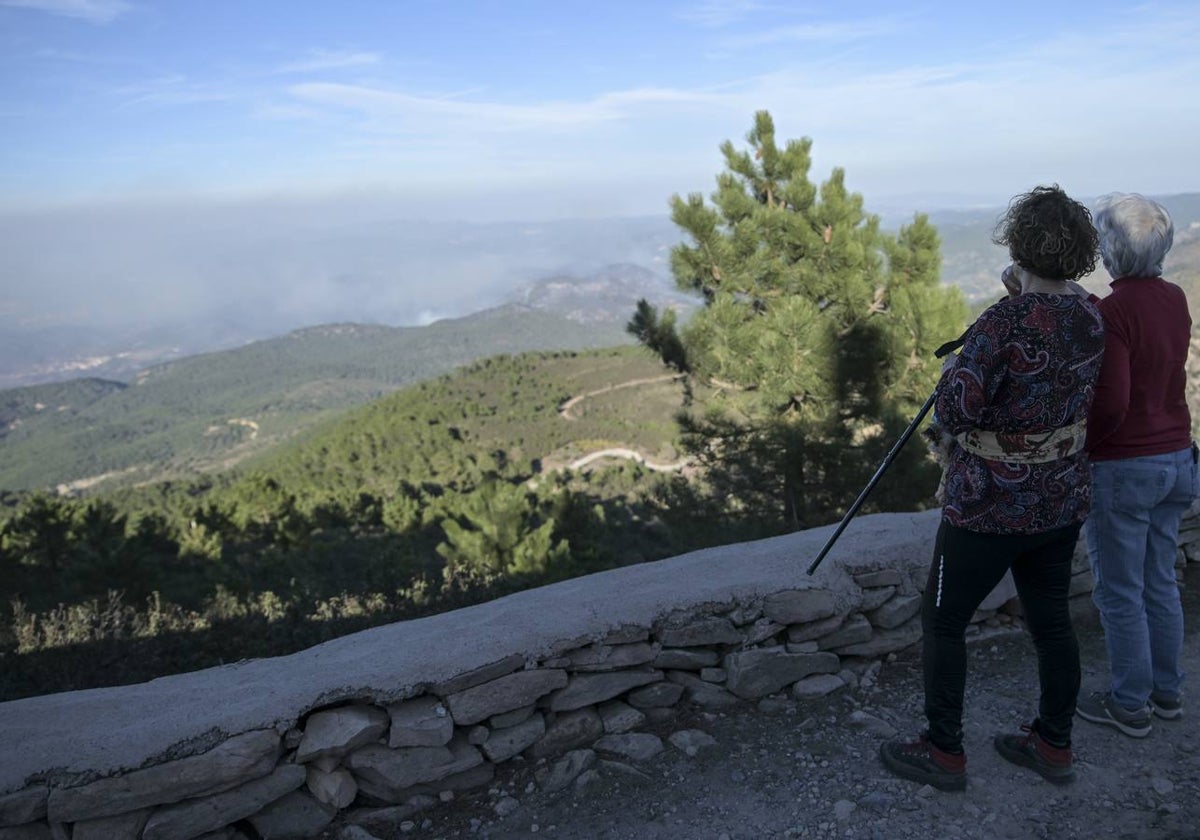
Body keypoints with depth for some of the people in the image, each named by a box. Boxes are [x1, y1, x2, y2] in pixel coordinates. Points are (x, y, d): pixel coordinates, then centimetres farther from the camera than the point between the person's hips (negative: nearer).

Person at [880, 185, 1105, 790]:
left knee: (943, 621, 7)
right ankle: (1053, 745, 32)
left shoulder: (1002, 323, -23)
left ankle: (943, 753, 17)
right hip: (1062, 501, 8)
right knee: (1051, 620, 18)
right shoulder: (1091, 319, 2)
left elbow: (954, 413, -23)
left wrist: (951, 373, -1)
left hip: (991, 508, -7)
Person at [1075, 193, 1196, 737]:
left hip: (1122, 467, -8)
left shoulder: (1113, 313, -20)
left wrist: (1076, 443, -8)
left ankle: (1130, 706, 20)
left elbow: (1111, 402, -25)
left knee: (1120, 593, 6)